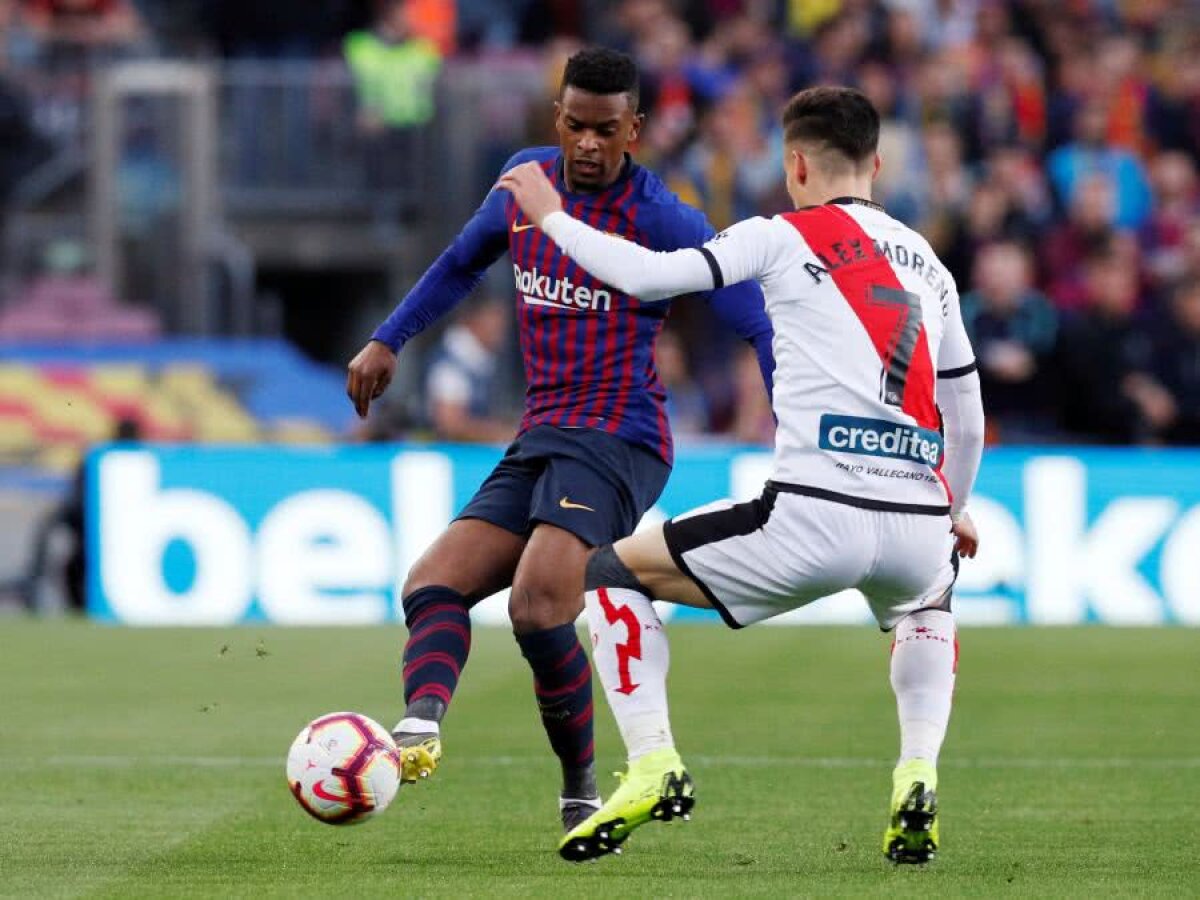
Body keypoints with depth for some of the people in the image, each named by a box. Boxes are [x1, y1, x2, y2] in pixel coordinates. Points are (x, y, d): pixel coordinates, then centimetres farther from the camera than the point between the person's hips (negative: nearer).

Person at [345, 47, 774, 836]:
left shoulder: (660, 219, -8)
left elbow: (759, 321, -8)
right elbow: (464, 263, 31)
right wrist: (388, 341, 27)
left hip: (615, 439, -8)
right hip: (538, 444, 8)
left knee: (537, 607, -27)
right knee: (433, 588, -8)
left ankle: (582, 791, -13)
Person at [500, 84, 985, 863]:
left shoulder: (785, 238, 5)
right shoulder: (927, 262, 21)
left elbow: (646, 275, -3)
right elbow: (966, 413, 27)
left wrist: (550, 217, 12)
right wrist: (954, 510, 44)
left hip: (813, 519, -5)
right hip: (917, 528, 5)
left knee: (613, 573, 15)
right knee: (928, 605, 42)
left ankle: (653, 766, -1)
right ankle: (918, 778, 18)